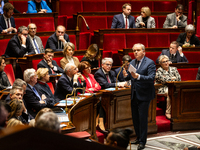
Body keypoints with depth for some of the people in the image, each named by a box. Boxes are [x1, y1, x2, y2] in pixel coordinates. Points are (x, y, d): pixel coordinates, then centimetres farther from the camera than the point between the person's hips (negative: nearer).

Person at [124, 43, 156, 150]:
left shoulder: (150, 63, -11)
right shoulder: (132, 63, 10)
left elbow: (151, 78, -22)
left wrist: (138, 77, -35)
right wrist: (126, 75, -7)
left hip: (144, 95, -7)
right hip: (134, 95, 7)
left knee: (143, 118, -5)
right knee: (135, 118, 14)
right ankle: (138, 138, 28)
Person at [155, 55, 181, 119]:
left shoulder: (173, 69, 17)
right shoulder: (159, 71, 1)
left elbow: (179, 79, 6)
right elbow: (163, 80, -14)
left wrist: (169, 79, -3)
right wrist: (173, 78, 1)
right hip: (163, 88, -4)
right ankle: (168, 112, -31)